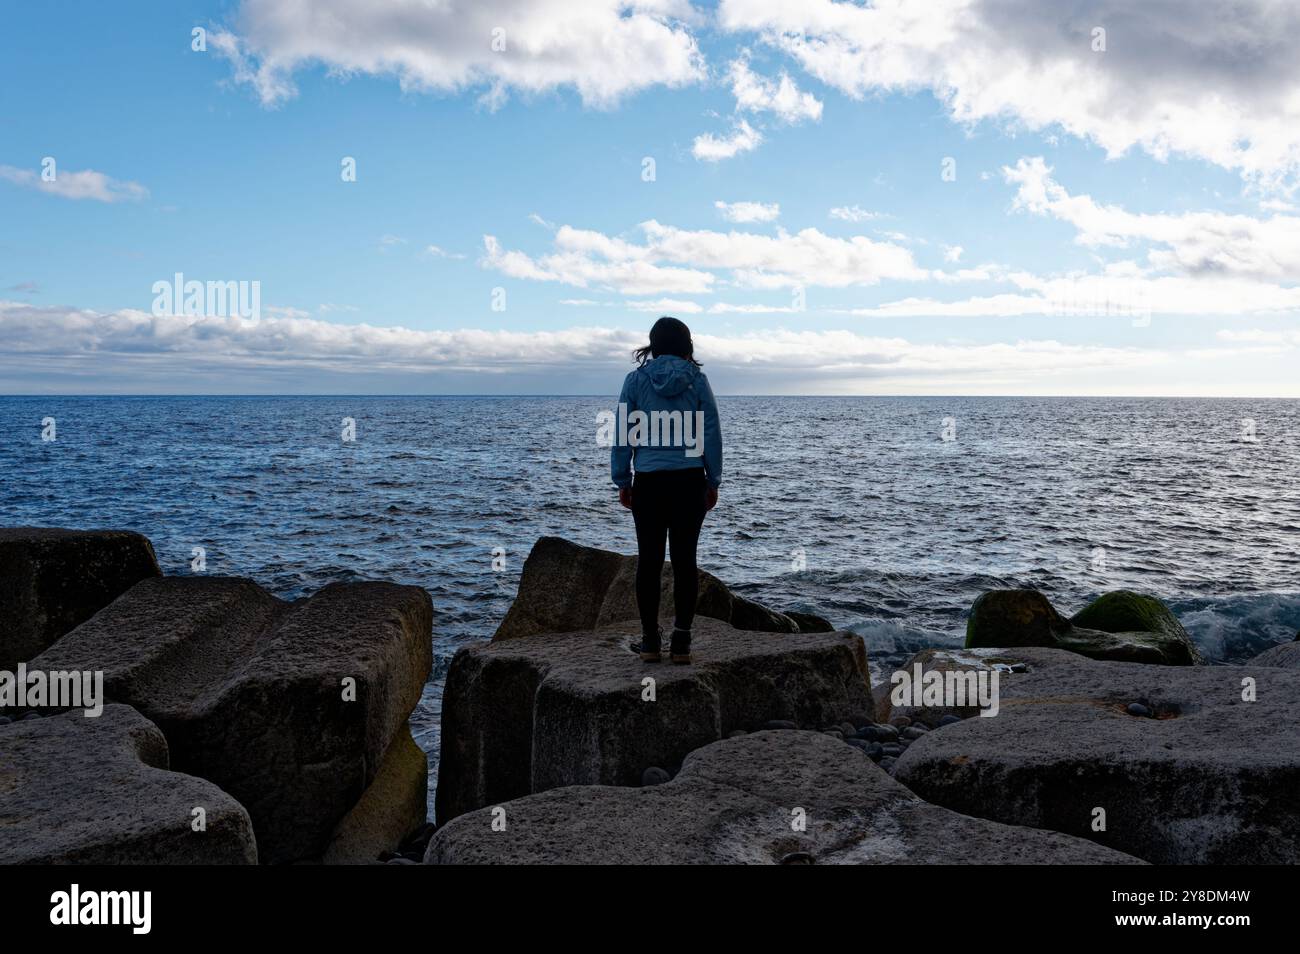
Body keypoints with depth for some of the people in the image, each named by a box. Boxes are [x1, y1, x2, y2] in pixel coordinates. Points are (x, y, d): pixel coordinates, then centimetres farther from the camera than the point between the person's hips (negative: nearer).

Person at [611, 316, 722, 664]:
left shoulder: (636, 379, 0)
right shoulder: (696, 379, 1)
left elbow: (624, 435, 0)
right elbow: (711, 433, 1)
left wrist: (622, 482, 7)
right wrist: (714, 481, 8)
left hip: (648, 483, 0)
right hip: (690, 482, 0)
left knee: (649, 560, 6)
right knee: (684, 559, 5)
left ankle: (650, 641, 9)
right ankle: (681, 642, 8)